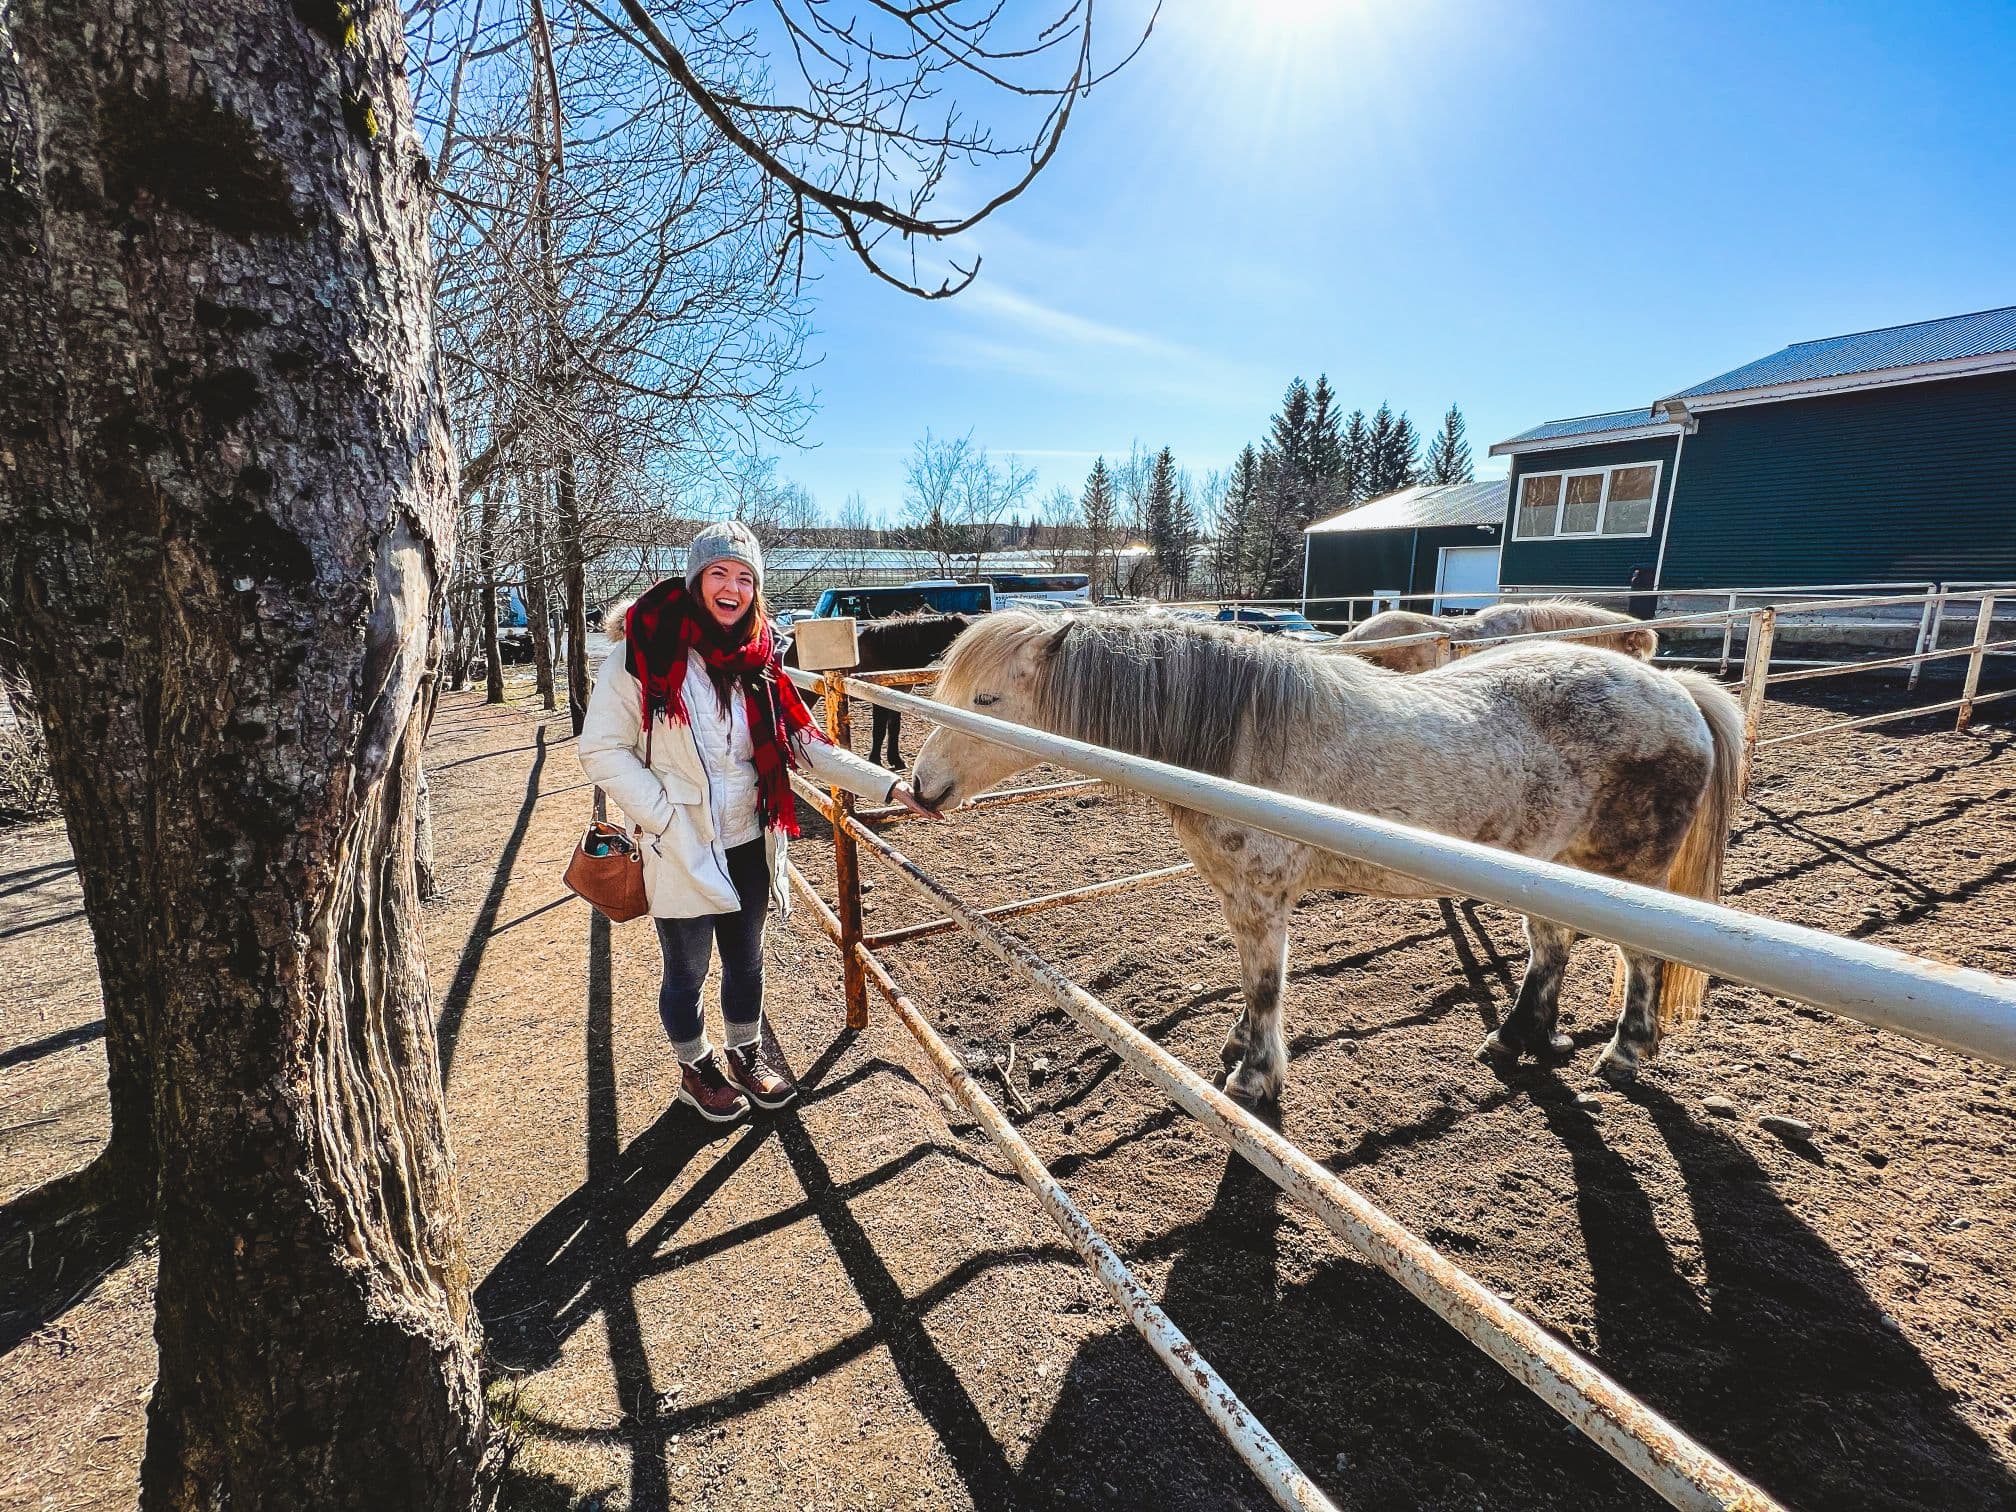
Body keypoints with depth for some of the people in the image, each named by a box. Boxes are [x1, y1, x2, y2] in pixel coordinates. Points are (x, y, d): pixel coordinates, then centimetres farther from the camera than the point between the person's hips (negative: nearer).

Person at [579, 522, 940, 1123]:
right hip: (683, 848, -4)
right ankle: (697, 1069, 40)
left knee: (746, 960, 21)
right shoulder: (644, 650, -13)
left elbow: (803, 743, 1)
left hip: (749, 844, 4)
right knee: (687, 971, 15)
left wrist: (886, 785, -8)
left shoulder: (753, 659, 2)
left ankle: (746, 1055, 45)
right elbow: (601, 749, -11)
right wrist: (665, 816, -18)